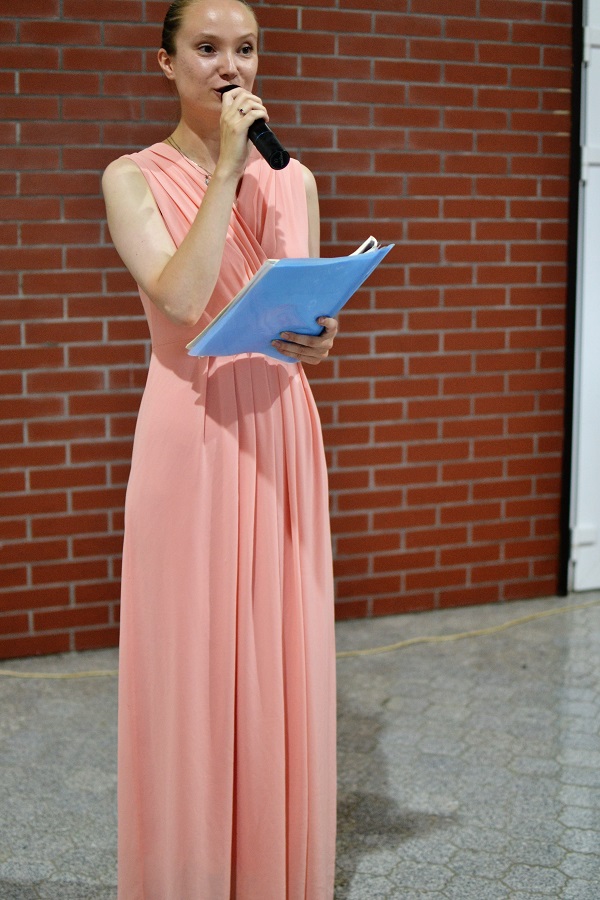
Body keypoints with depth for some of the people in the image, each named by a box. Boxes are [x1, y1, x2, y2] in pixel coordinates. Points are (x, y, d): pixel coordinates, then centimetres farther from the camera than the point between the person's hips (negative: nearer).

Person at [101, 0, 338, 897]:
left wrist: (320, 338, -6)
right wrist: (228, 167, -13)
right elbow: (180, 300, -16)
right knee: (191, 656, 3)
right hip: (190, 433, -4)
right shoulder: (134, 177, -1)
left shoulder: (293, 179, 11)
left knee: (283, 658, 9)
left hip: (282, 433, 4)